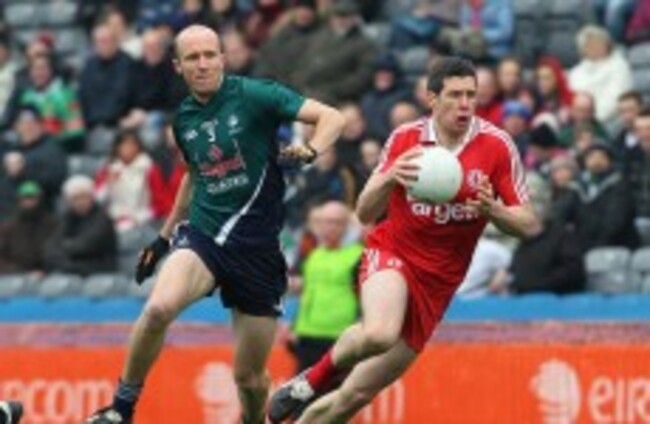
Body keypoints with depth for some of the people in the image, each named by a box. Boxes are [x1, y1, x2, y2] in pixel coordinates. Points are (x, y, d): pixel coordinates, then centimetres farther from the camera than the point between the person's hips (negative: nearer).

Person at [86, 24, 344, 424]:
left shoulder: (254, 95, -7)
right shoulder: (184, 118, 9)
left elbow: (332, 118, -11)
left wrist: (310, 150, -31)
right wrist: (164, 236, 31)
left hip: (258, 248, -3)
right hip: (203, 236, 3)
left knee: (250, 377, 3)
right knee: (159, 307, -29)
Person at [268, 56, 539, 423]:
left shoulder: (497, 146, -7)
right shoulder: (405, 139, -5)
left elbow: (529, 225, -4)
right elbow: (365, 214, -3)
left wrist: (491, 210, -25)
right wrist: (389, 178, -24)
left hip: (437, 282, 2)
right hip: (392, 253, -2)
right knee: (379, 333, -36)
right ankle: (313, 379, -5)